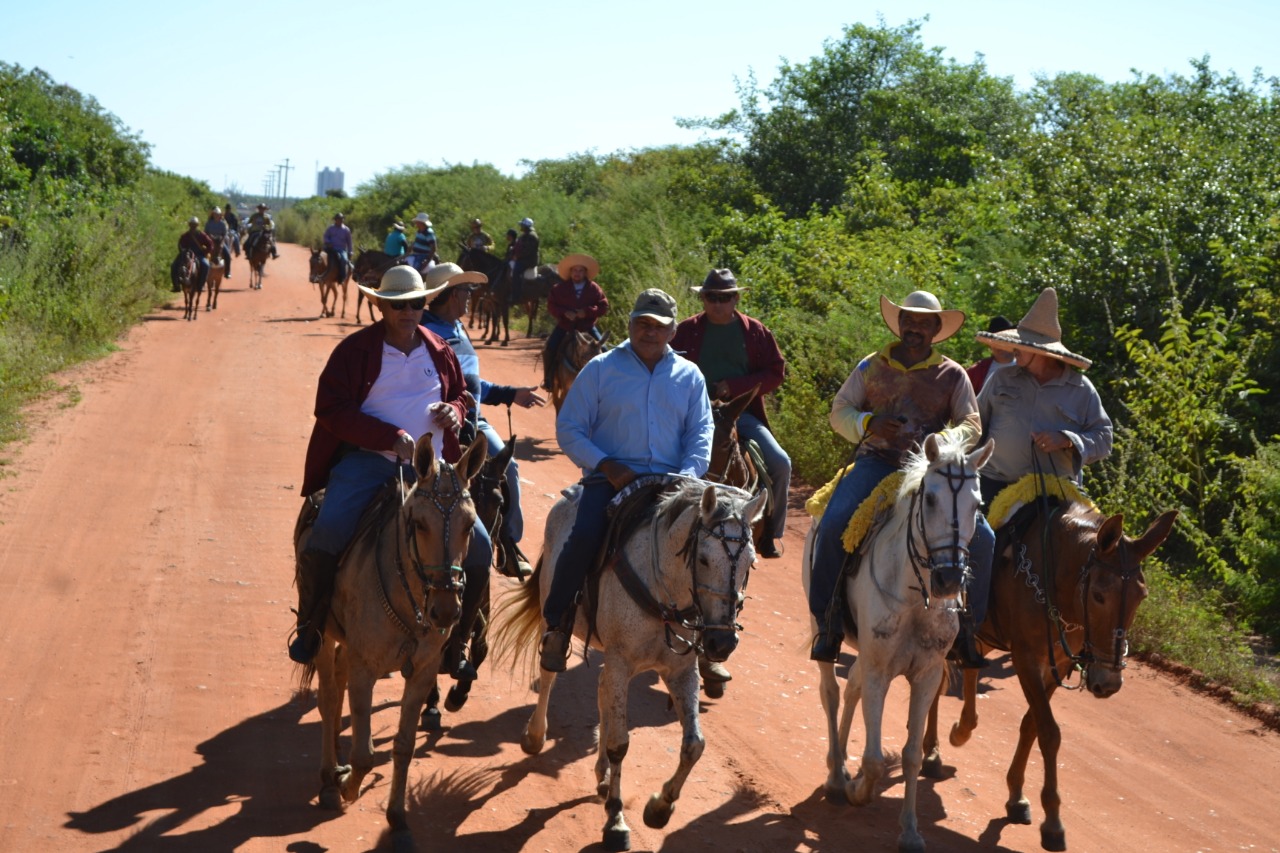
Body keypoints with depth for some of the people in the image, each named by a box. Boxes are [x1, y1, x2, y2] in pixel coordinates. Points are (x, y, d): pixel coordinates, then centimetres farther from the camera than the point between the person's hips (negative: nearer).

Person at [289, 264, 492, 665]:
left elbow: (460, 394, 28)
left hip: (430, 467, 4)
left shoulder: (440, 351, 13)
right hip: (366, 462, -4)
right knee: (325, 537, -26)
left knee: (478, 545, -7)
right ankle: (310, 624, -4)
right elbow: (331, 409, -8)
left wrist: (454, 411, 1)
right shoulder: (355, 350, -1)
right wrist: (391, 436, -18)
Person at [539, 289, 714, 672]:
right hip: (610, 477, -2)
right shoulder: (601, 368, 6)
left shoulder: (689, 376, 14)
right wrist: (607, 466, -12)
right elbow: (569, 428, 3)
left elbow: (700, 434, 11)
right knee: (585, 536, -30)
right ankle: (556, 621, -9)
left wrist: (688, 475, -10)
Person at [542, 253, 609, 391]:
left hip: (587, 327, 0)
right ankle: (548, 379, 2)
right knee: (549, 349, -16)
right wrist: (564, 313, -20)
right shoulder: (560, 288, -4)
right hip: (564, 326, 0)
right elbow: (551, 304, -2)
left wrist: (587, 312, -22)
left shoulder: (594, 289, -4)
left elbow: (603, 307, -5)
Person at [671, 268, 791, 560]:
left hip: (742, 412, 1)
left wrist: (734, 386, -11)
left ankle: (771, 533, 3)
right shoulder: (687, 331, 4)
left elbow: (775, 373, 3)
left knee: (780, 464, -16)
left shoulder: (756, 332, 5)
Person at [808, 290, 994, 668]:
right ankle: (828, 623, -12)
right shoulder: (872, 367, 13)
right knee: (833, 525, -26)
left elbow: (971, 424, 3)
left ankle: (966, 627, 1)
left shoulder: (952, 375, 10)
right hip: (876, 463, 0)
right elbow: (839, 411, 11)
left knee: (981, 538, -17)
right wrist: (868, 424, -11)